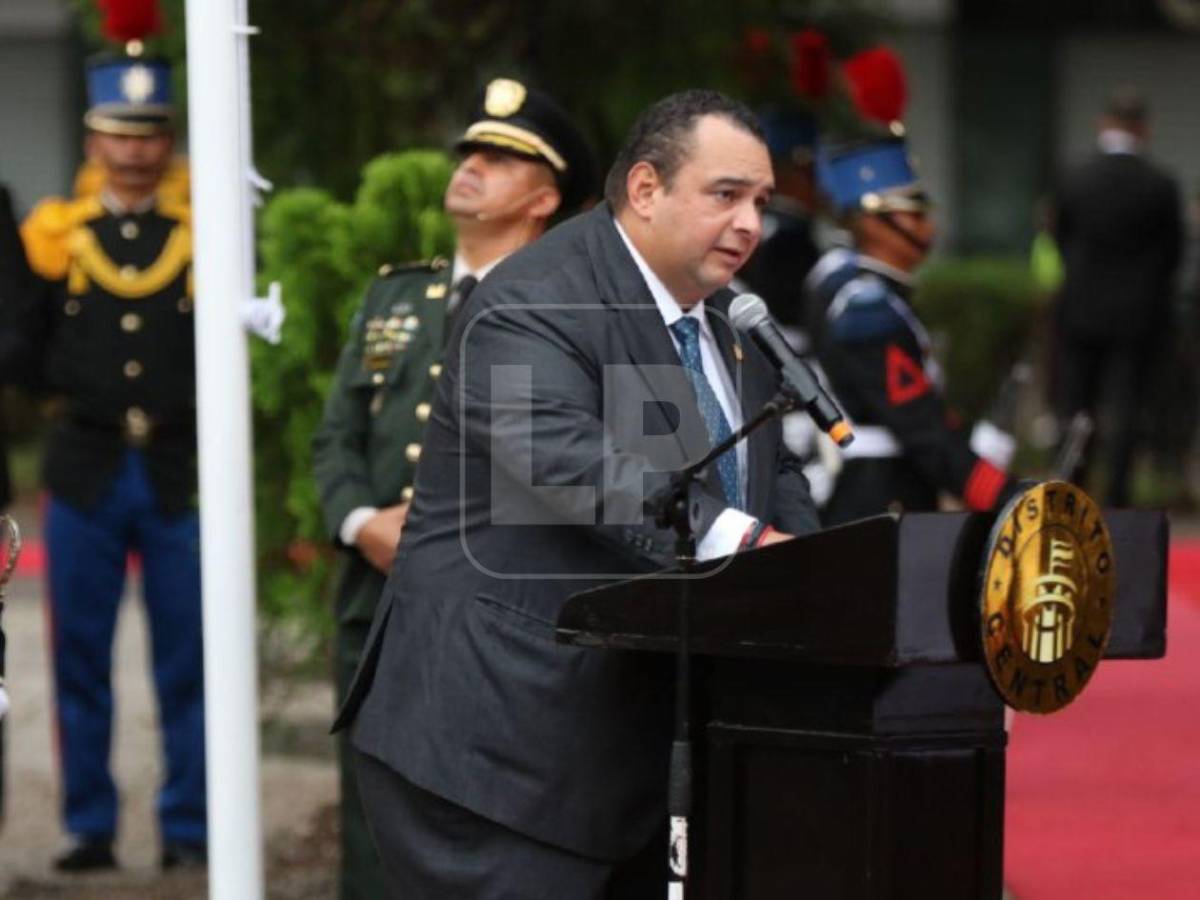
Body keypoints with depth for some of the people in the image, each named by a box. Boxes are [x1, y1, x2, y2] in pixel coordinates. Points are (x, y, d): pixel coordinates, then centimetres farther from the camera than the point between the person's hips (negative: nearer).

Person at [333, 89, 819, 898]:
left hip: (639, 734, 9)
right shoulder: (536, 306, -15)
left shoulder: (726, 320, 15)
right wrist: (741, 542, -39)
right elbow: (568, 462, -31)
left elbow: (772, 473, 22)